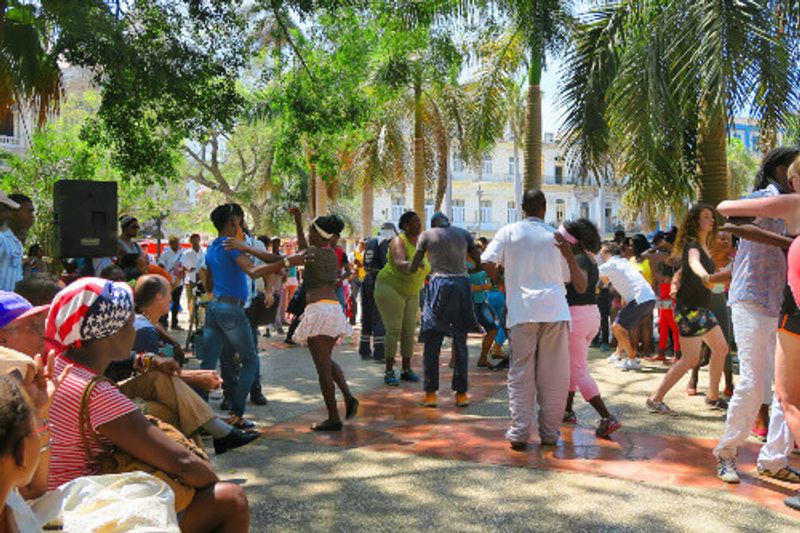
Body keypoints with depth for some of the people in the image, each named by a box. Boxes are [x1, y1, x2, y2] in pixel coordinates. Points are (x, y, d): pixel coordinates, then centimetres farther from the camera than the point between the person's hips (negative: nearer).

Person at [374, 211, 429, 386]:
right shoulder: (399, 242, -19)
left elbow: (427, 268, 16)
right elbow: (400, 264, -39)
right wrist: (414, 264, -56)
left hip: (411, 292, 7)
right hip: (390, 288, -7)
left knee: (410, 330, 6)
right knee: (394, 330, -9)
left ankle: (406, 370, 15)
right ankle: (389, 372, -2)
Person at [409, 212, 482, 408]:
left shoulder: (426, 235, 6)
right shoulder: (464, 233, 12)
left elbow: (413, 268, 8)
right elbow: (480, 261, 9)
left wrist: (412, 267, 30)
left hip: (439, 284, -2)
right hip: (462, 285, 2)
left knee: (432, 344, 6)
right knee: (460, 343, 9)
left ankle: (430, 393, 6)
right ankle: (461, 393, 10)